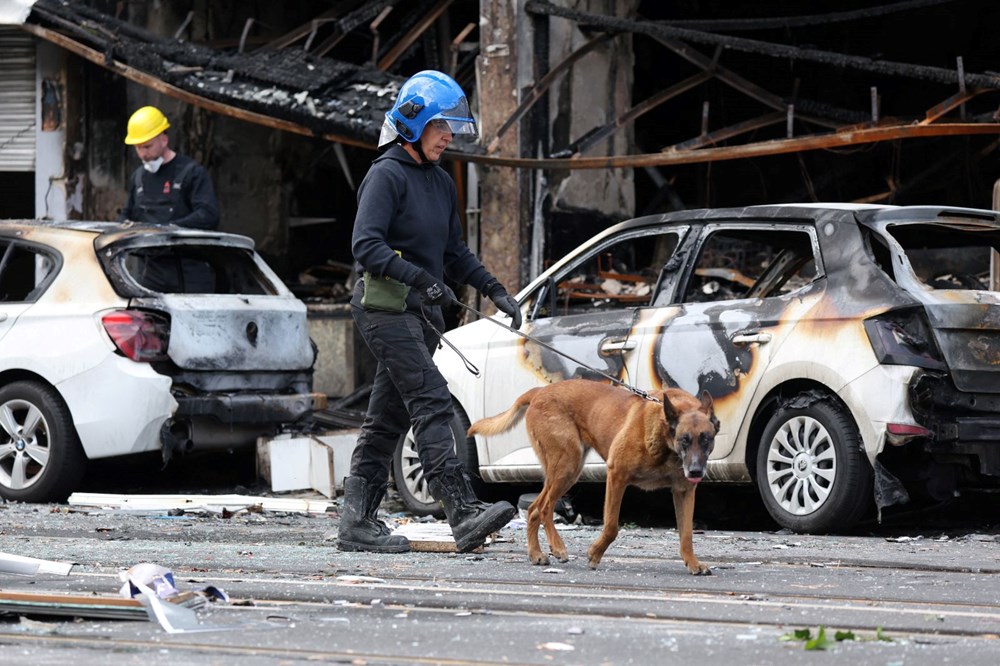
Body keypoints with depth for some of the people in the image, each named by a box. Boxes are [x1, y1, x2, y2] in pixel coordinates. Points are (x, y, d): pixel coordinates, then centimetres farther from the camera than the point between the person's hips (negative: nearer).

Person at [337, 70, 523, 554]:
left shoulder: (441, 183, 18)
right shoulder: (387, 175, -10)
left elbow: (454, 252, 26)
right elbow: (366, 245, -19)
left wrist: (494, 291, 15)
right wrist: (419, 277, -26)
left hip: (420, 313, 9)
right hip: (384, 307, -9)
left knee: (388, 418, 9)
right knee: (432, 404, -19)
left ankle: (356, 522, 11)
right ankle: (464, 515, -28)